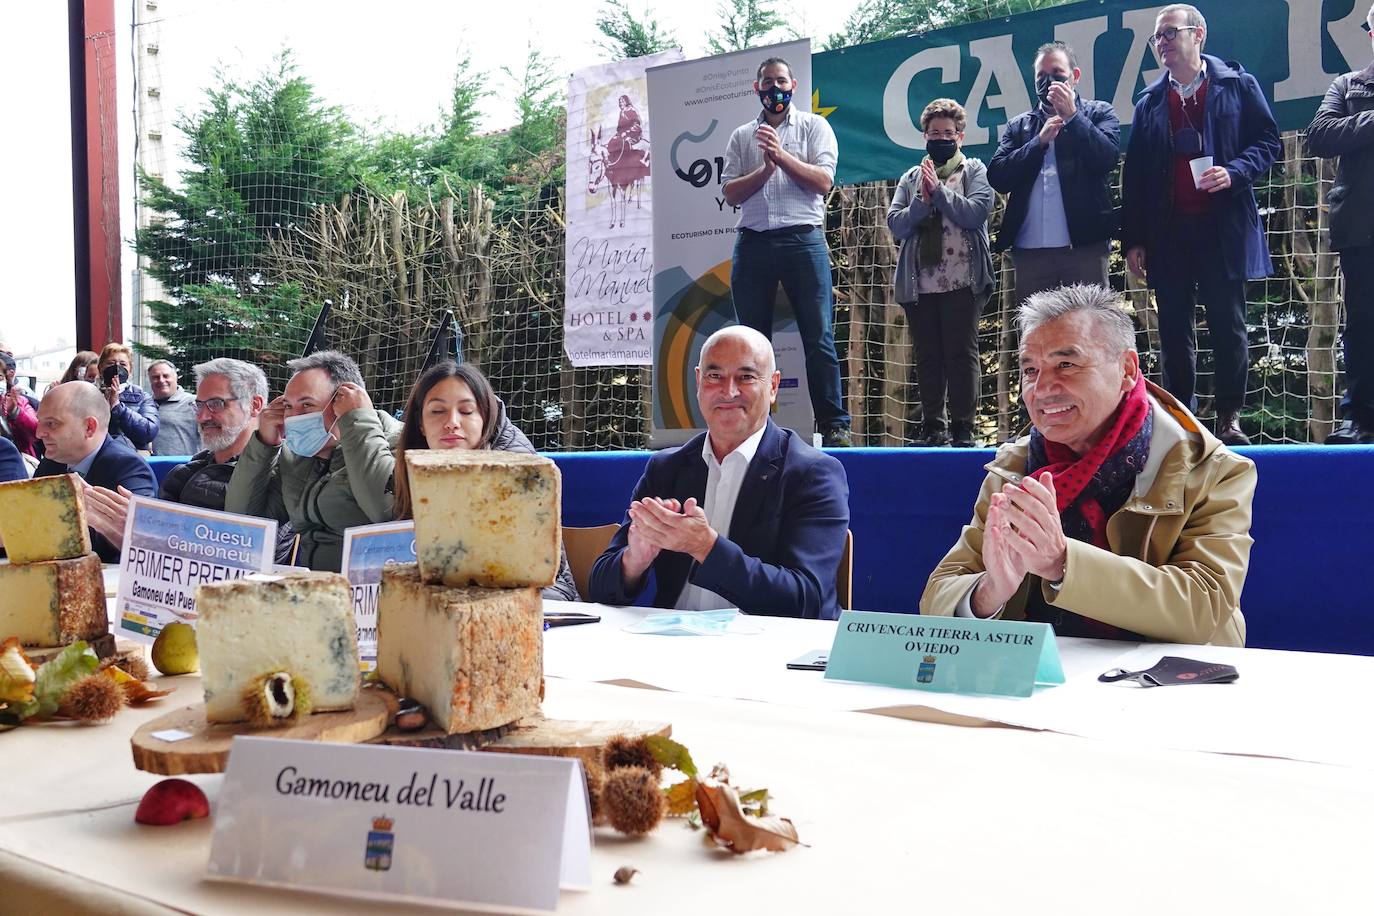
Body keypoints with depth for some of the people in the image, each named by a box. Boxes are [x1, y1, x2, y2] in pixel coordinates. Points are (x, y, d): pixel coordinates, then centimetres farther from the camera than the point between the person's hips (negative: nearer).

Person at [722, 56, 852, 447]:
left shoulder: (814, 126, 11)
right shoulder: (741, 136, 18)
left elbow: (823, 181, -1)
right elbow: (730, 192, 7)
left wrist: (782, 155, -9)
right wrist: (765, 169, -7)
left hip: (803, 239, -3)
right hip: (753, 243, 3)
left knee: (819, 338, -7)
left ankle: (835, 426, -4)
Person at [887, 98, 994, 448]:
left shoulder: (974, 171, 10)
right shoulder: (911, 178, 18)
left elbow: (976, 212, -8)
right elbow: (895, 223, 6)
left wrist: (939, 190, -7)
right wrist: (923, 201, -7)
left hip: (962, 281, -3)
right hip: (919, 284, 3)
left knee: (961, 353, -5)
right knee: (927, 356, 6)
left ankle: (962, 428, -1)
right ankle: (933, 427, 13)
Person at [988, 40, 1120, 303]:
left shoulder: (1099, 113, 12)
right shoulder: (1019, 126, 18)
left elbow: (1107, 158, -6)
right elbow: (997, 178, 4)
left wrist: (1071, 115, -8)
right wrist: (1040, 140, -4)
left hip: (1085, 245, -2)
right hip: (1029, 250, 3)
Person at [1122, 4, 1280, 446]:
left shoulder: (1238, 85, 6)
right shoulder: (1149, 104, 13)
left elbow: (1269, 141, 4)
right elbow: (1134, 176, 10)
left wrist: (1235, 172, -16)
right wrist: (1133, 240, 4)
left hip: (1224, 227, -3)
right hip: (1167, 232, 3)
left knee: (1227, 323, 0)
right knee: (1174, 328, 4)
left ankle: (1230, 417, 8)